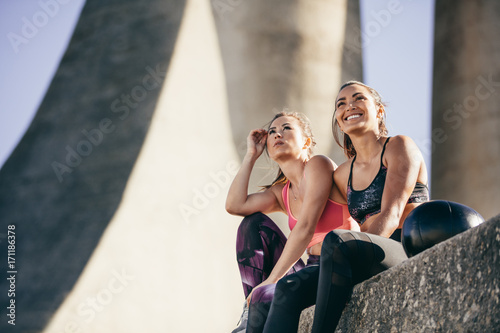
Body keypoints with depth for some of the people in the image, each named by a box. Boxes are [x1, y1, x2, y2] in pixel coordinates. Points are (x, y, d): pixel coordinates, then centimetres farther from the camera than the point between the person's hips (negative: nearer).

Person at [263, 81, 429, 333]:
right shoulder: (343, 175, 21)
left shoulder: (398, 147, 4)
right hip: (374, 267, 6)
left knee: (336, 241, -33)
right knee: (288, 288, -17)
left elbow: (391, 215, -10)